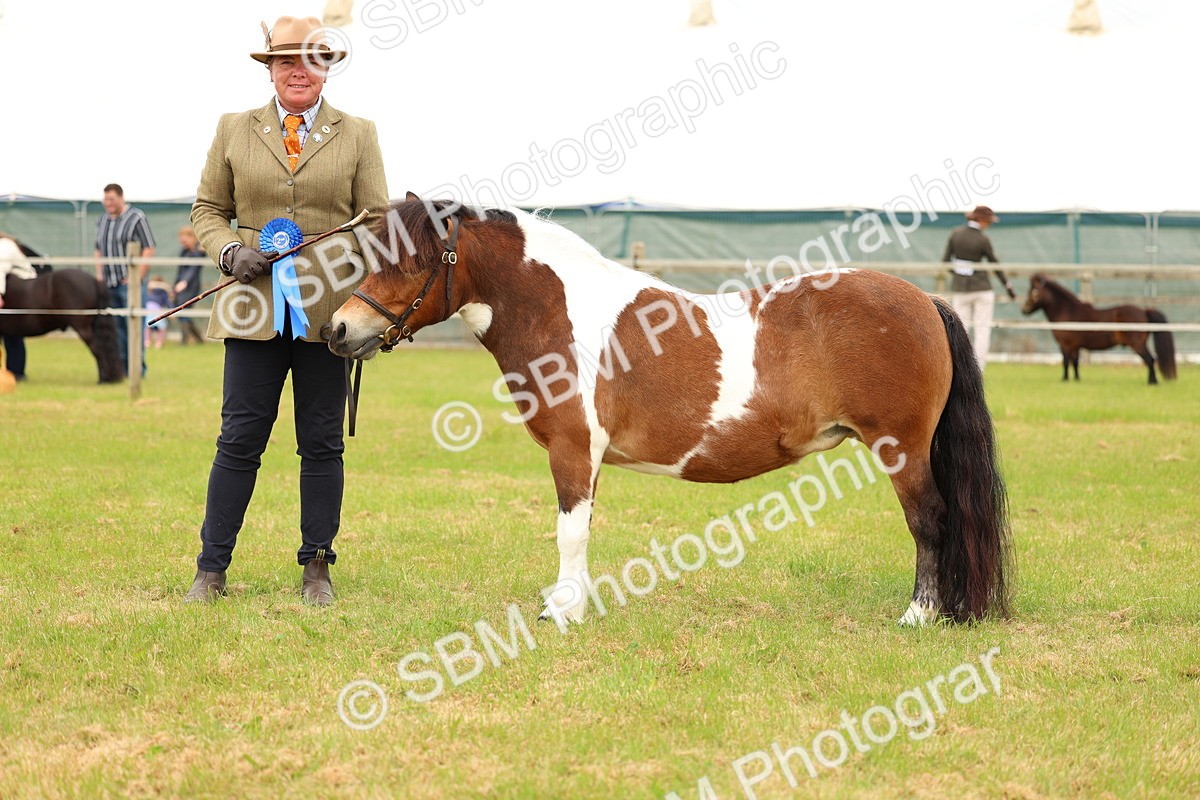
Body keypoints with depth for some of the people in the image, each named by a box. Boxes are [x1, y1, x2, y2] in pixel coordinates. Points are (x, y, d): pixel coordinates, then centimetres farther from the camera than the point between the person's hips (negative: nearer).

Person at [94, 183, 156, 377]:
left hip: (128, 283, -6)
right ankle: (121, 366, 11)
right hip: (108, 285, 6)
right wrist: (99, 274, 12)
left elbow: (149, 249, -9)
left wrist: (137, 276, -14)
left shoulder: (136, 218, -5)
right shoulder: (102, 221, 15)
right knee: (115, 326, 6)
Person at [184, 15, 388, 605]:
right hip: (255, 309, 0)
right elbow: (207, 211, 14)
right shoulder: (234, 132, 10)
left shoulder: (358, 136, 9)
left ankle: (316, 568, 14)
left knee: (322, 443, 5)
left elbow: (376, 222, 6)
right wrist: (229, 251, -7)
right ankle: (211, 569, 5)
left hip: (329, 310, 0)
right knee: (239, 440, -1)